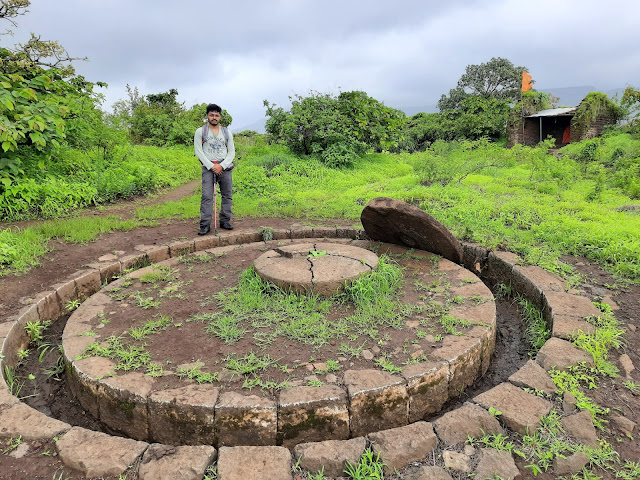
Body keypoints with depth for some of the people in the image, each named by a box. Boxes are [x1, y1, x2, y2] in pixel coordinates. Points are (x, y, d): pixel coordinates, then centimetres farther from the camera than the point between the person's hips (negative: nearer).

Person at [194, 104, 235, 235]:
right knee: (207, 196, -10)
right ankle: (205, 225, -9)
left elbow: (232, 152, 8)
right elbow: (198, 151, 0)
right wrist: (211, 166, -10)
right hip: (208, 167, -3)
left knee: (227, 195, 4)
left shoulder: (227, 133, 12)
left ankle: (225, 221, 14)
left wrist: (222, 165, -7)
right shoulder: (200, 131, 6)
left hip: (225, 167, 3)